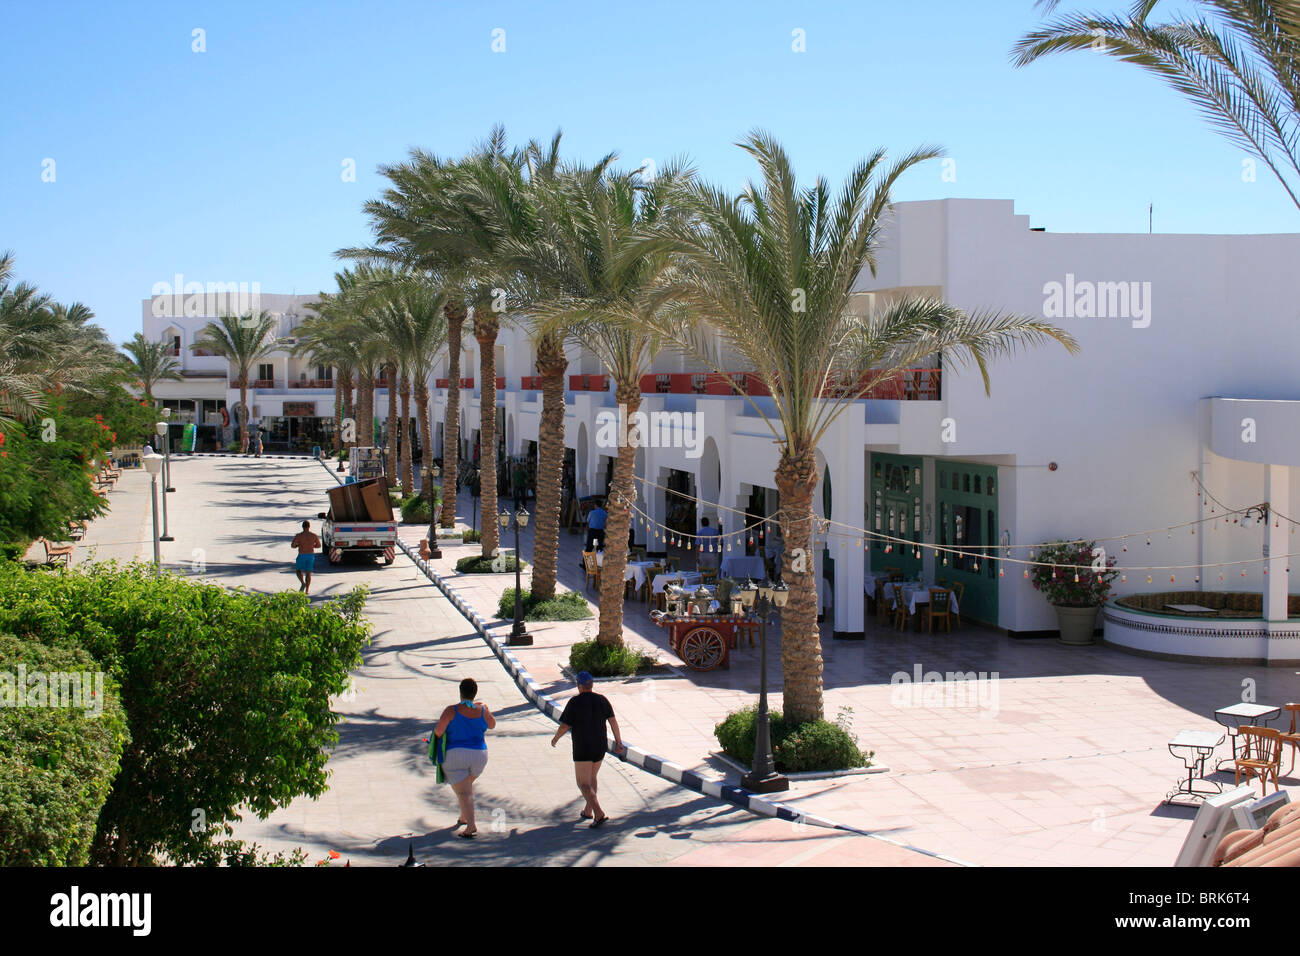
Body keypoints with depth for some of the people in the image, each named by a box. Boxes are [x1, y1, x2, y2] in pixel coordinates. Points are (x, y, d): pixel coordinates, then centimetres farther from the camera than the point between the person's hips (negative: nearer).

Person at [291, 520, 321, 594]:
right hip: (311, 555, 2)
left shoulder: (298, 535, -8)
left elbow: (292, 545, -10)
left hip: (302, 555, -2)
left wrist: (298, 545, 10)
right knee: (308, 573, 9)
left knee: (298, 570, 17)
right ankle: (307, 590, 6)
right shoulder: (314, 535, -2)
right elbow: (318, 545, 7)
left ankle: (303, 583, -7)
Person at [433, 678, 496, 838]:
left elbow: (438, 732, -16)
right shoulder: (482, 711, -3)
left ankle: (471, 826, -16)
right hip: (479, 755, 4)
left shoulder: (451, 711, -12)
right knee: (467, 784, 30)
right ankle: (464, 817, 39)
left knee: (463, 792, -4)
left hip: (455, 755, -4)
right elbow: (492, 725, 16)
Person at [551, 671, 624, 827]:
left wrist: (555, 739, 9)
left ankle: (599, 814, -20)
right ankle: (588, 811, 33)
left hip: (582, 749, -6)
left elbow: (564, 726, -8)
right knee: (592, 777, 25)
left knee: (584, 784, -4)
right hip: (600, 748, 6)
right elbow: (613, 721, -3)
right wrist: (618, 742, 3)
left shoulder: (575, 702, -11)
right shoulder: (602, 700, 2)